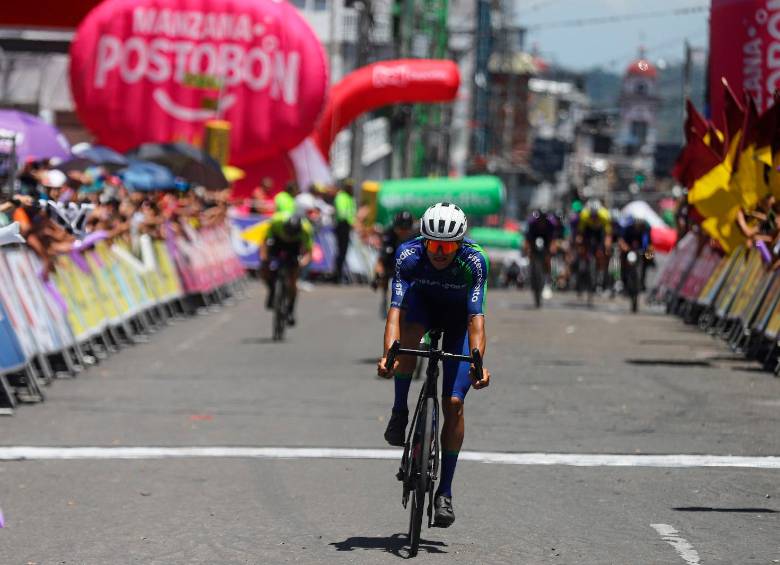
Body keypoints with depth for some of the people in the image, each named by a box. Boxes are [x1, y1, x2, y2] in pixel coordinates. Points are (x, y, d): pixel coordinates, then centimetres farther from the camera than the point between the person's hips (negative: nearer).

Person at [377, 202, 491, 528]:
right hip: (423, 303, 1)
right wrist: (388, 354, -55)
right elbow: (396, 309, -39)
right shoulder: (409, 254, -32)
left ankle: (445, 491, -1)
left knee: (454, 403, -12)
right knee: (410, 333, -38)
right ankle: (400, 413, -19)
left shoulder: (474, 261, -34)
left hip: (458, 317, -1)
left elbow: (476, 319, -39)